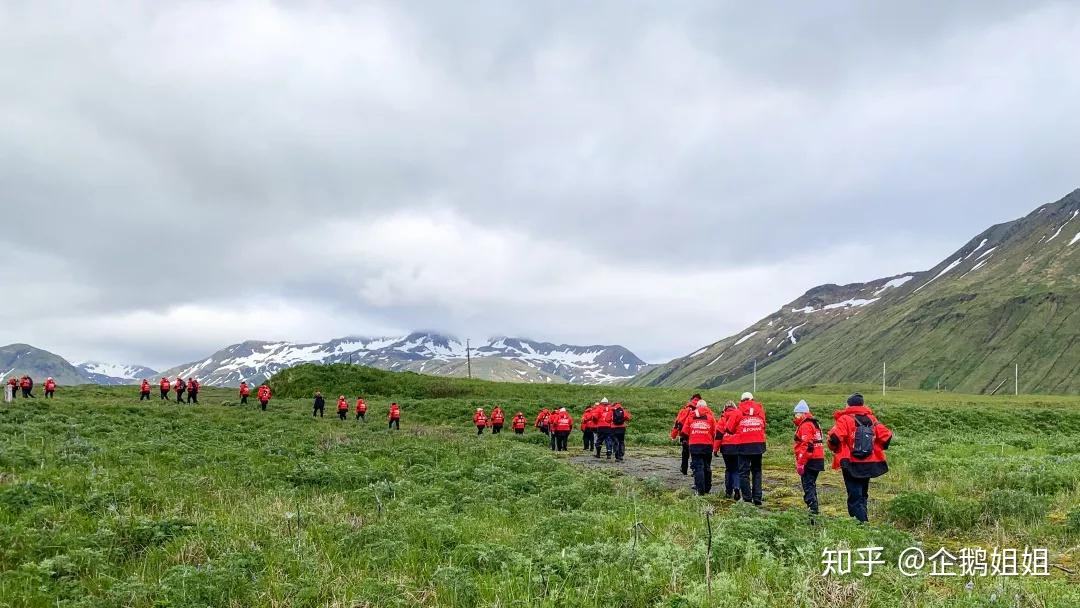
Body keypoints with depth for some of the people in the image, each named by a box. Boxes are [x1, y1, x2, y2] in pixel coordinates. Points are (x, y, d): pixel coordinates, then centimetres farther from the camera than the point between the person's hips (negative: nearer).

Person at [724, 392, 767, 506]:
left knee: (744, 472, 5)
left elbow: (729, 429, 2)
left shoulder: (738, 412, -4)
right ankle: (757, 498, 11)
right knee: (757, 471, 14)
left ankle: (747, 498, 4)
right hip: (758, 444, 3)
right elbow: (763, 426, 12)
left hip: (743, 445, -3)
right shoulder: (760, 410, 5)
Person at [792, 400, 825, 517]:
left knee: (808, 486, -8)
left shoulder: (805, 426, -14)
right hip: (818, 459, 10)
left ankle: (813, 510, -12)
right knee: (811, 485, 19)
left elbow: (806, 446, -22)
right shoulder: (815, 424, 18)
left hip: (810, 462, -10)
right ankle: (814, 510, 26)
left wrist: (800, 463, -21)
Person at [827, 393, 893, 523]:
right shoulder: (872, 419, 5)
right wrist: (877, 449, 14)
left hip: (852, 464, -5)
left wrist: (834, 449, -3)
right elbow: (886, 436, -1)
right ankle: (862, 519, 20)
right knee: (863, 495, 19)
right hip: (869, 464, 5)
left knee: (855, 496, -1)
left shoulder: (845, 419, -10)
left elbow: (835, 437, -23)